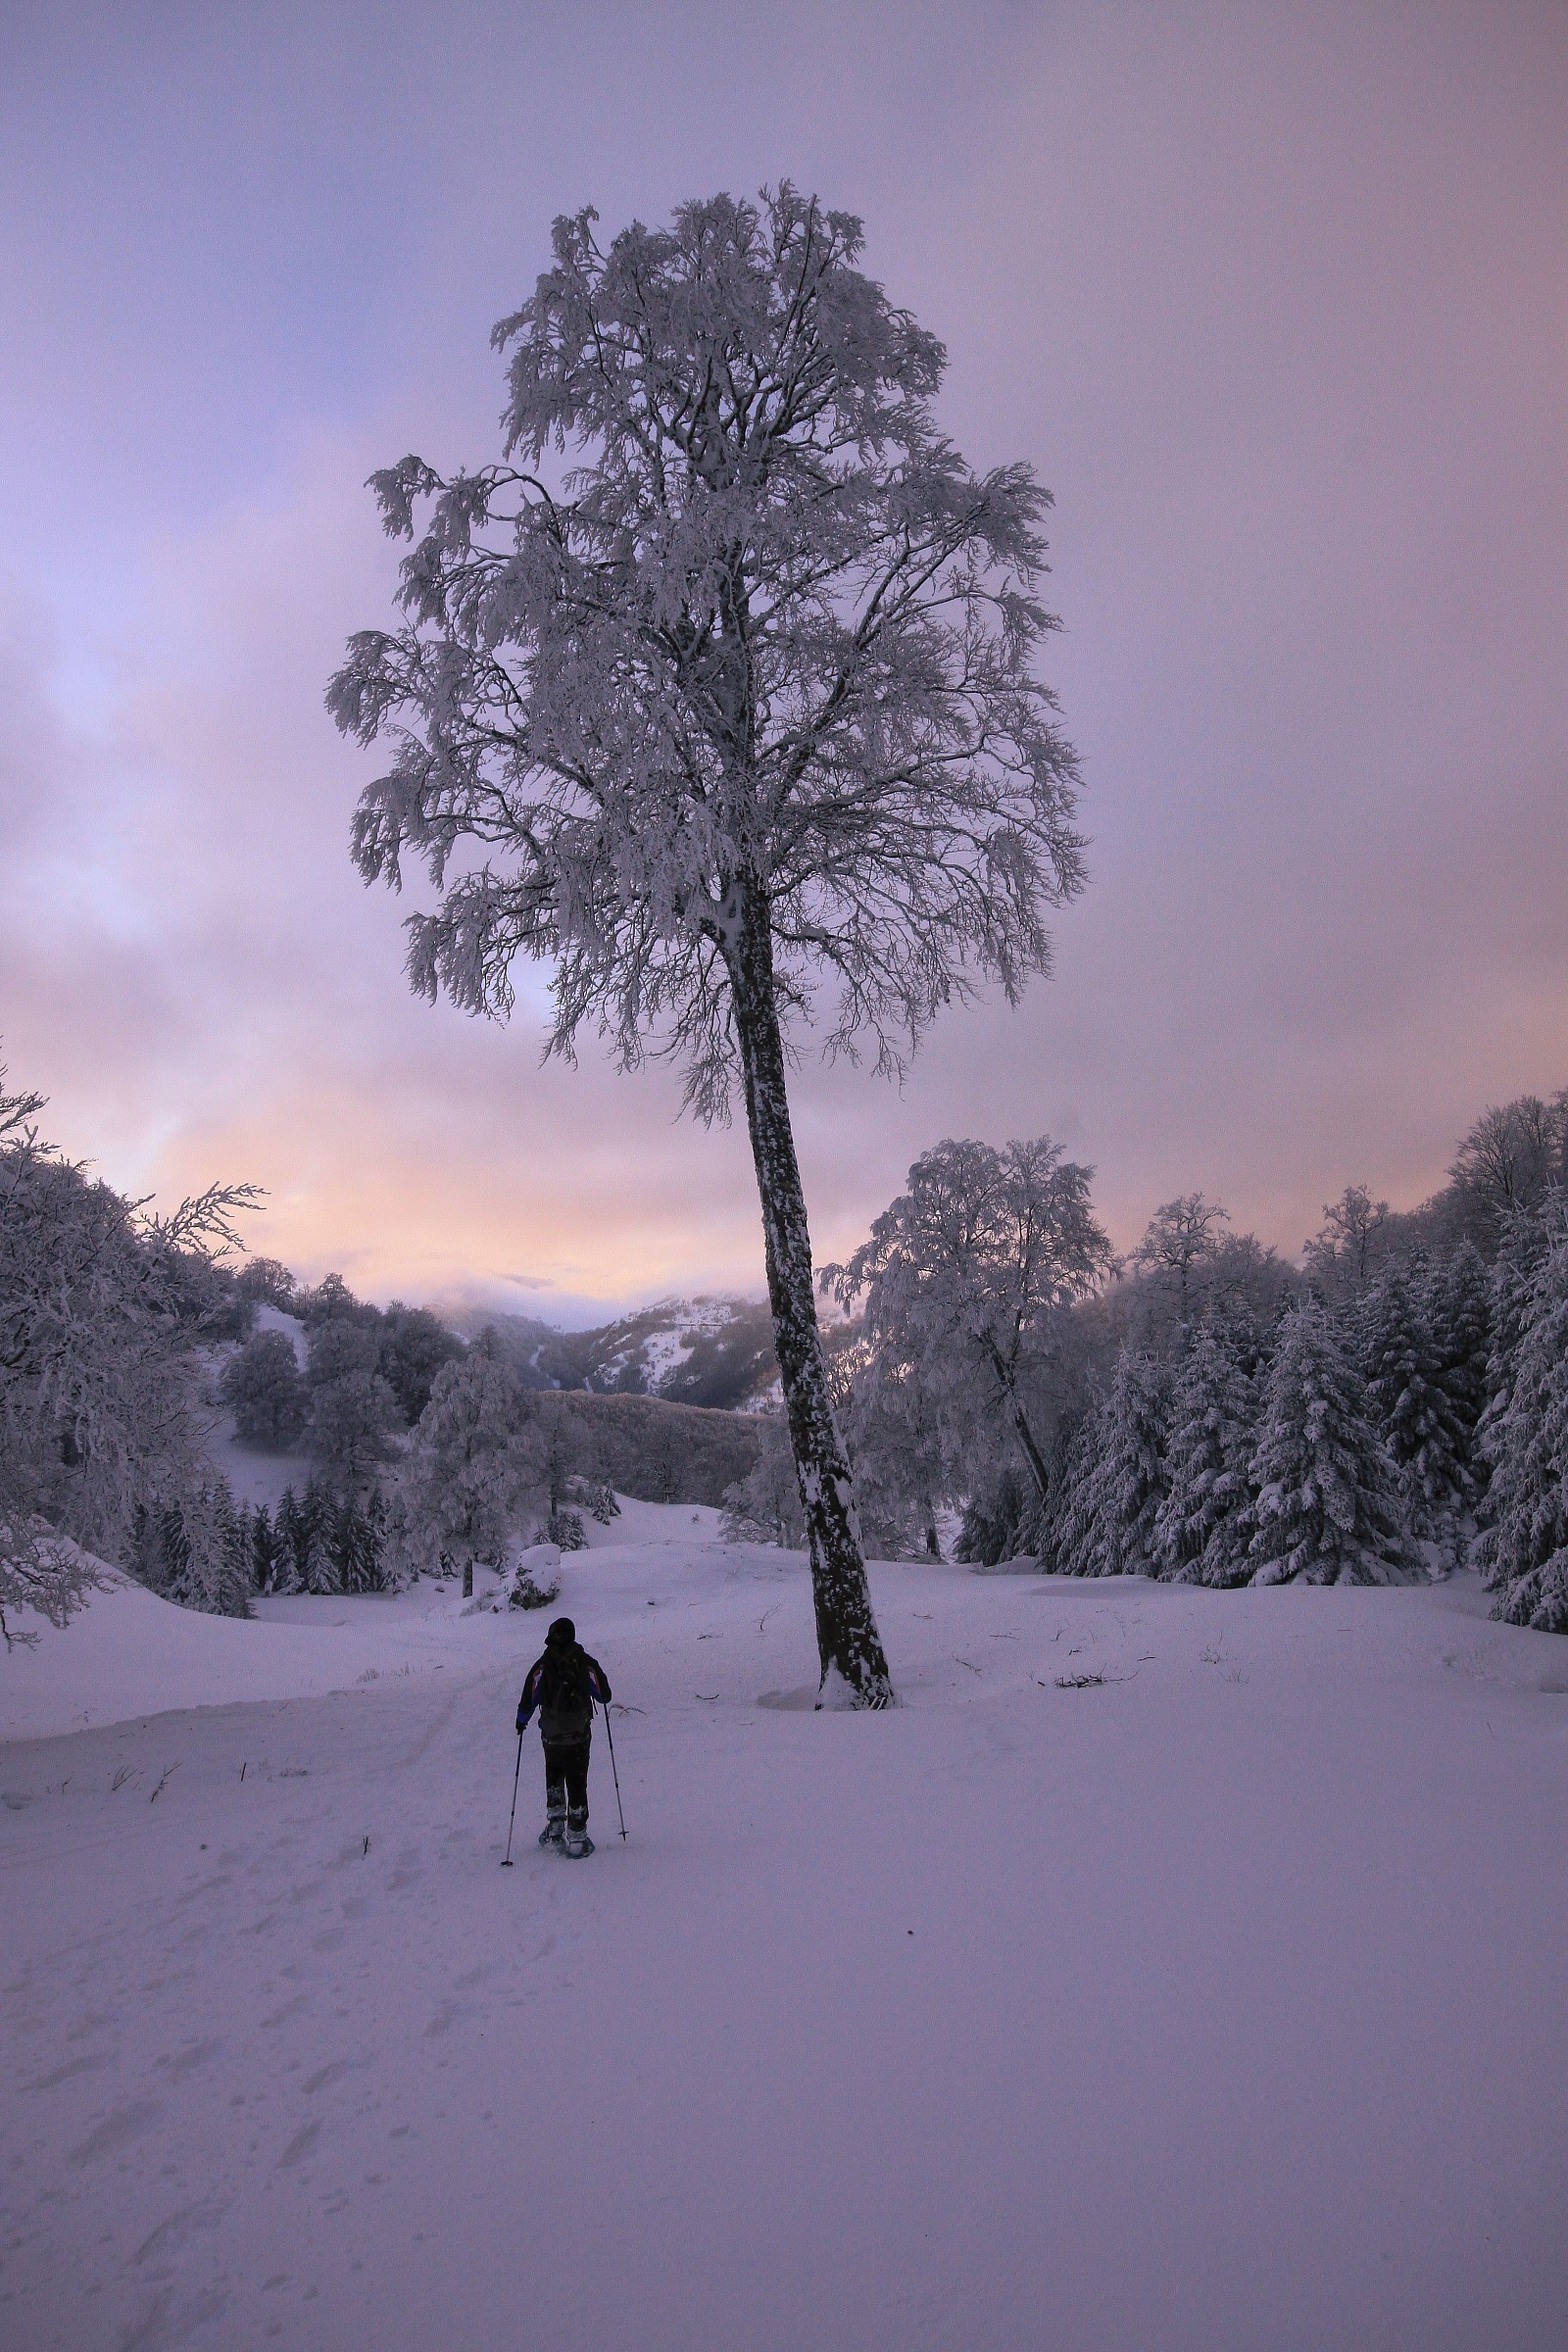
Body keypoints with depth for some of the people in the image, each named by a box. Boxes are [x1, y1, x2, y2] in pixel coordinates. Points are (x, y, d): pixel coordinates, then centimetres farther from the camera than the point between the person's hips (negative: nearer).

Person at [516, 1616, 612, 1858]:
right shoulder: (587, 1664, -9)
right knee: (577, 1784, 10)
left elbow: (529, 1697, -5)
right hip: (581, 1735, 0)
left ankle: (555, 1827, 16)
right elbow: (604, 1696, 0)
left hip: (552, 1736, 0)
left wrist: (522, 1720, 13)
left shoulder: (542, 1666, -10)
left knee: (554, 1780, 22)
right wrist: (604, 1698, 23)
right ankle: (577, 1839, 9)